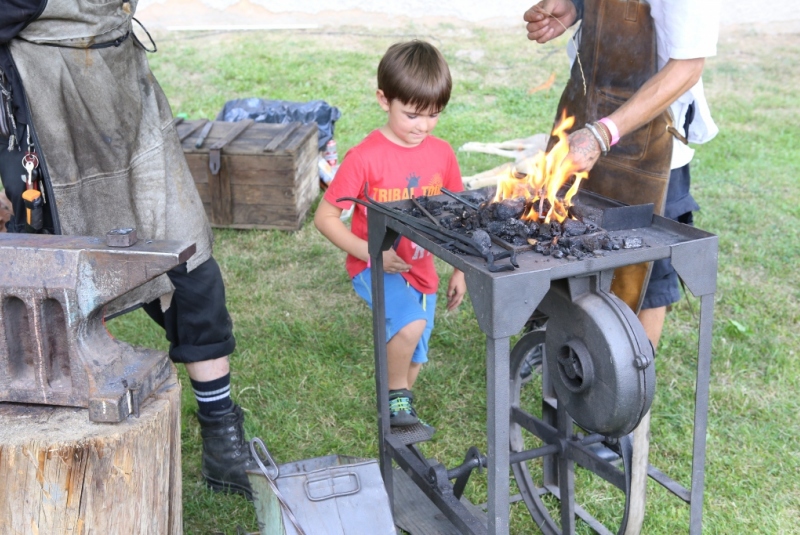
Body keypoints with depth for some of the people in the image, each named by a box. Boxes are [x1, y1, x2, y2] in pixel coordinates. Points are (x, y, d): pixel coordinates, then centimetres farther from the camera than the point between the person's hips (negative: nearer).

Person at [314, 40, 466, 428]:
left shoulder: (442, 154, -1)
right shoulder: (365, 157, -16)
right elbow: (325, 216, -14)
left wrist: (459, 269, 10)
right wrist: (370, 252, -24)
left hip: (421, 271, 5)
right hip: (376, 268, -5)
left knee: (411, 362, 15)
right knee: (411, 323, -31)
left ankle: (399, 409, 42)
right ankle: (395, 396, -5)